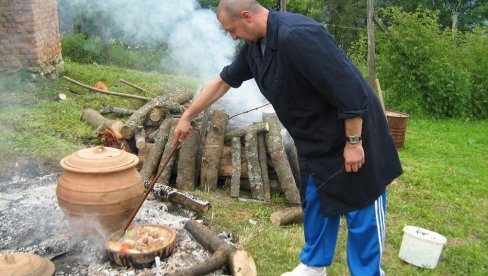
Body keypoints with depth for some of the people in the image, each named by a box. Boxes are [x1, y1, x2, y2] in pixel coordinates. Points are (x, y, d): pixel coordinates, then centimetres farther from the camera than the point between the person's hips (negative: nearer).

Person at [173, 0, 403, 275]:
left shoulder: (297, 35, -29)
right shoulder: (255, 45, 1)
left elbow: (348, 89, -29)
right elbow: (223, 81, 13)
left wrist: (353, 142, -22)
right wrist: (187, 117, 17)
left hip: (353, 131, -9)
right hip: (316, 139, 9)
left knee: (362, 209, 4)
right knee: (316, 201, 17)